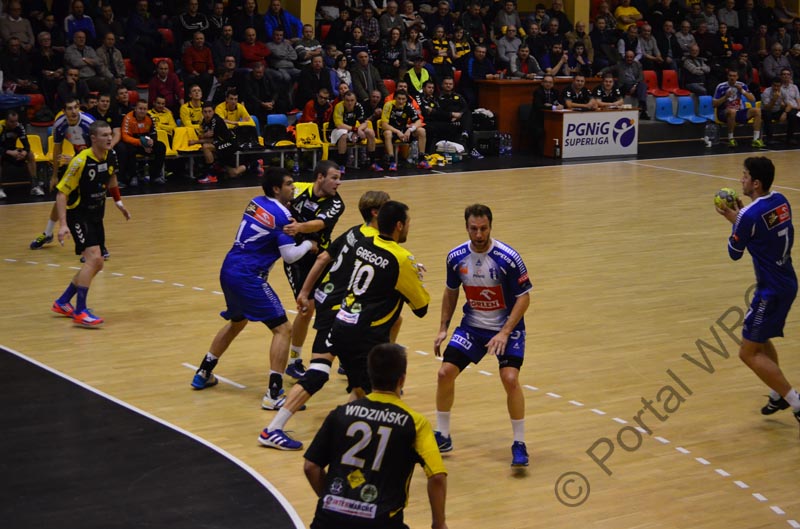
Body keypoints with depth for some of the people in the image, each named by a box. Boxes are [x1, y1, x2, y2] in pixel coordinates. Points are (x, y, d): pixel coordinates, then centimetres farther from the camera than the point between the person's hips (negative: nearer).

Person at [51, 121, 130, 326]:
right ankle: (80, 312, -16)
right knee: (94, 257, -22)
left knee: (96, 264, 12)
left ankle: (62, 302, 28)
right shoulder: (81, 161, -24)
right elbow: (61, 192, -22)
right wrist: (63, 224, -29)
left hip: (96, 215, 8)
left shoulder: (110, 156, -3)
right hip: (77, 214, -8)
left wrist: (118, 202, 16)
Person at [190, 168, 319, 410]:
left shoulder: (255, 203, 11)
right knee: (283, 328, -5)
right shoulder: (281, 215, -11)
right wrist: (308, 245, 7)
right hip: (248, 277, -9)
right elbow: (289, 255, -11)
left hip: (229, 270, 9)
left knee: (236, 322, 31)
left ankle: (203, 374, 39)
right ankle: (273, 394, -11)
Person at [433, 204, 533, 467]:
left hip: (507, 327, -4)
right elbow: (451, 291, 10)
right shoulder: (456, 257, -7)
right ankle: (442, 437, 14)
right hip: (472, 325, 4)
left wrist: (505, 333, -23)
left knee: (510, 378, -21)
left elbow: (524, 297, -15)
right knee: (445, 372, -6)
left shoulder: (507, 258, -21)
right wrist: (443, 329, 7)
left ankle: (519, 445, -4)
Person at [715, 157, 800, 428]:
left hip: (771, 291, -9)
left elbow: (734, 253, -7)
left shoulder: (750, 215, -22)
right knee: (761, 340, 27)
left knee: (749, 352, -2)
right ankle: (778, 395, 35)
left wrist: (734, 221, 7)